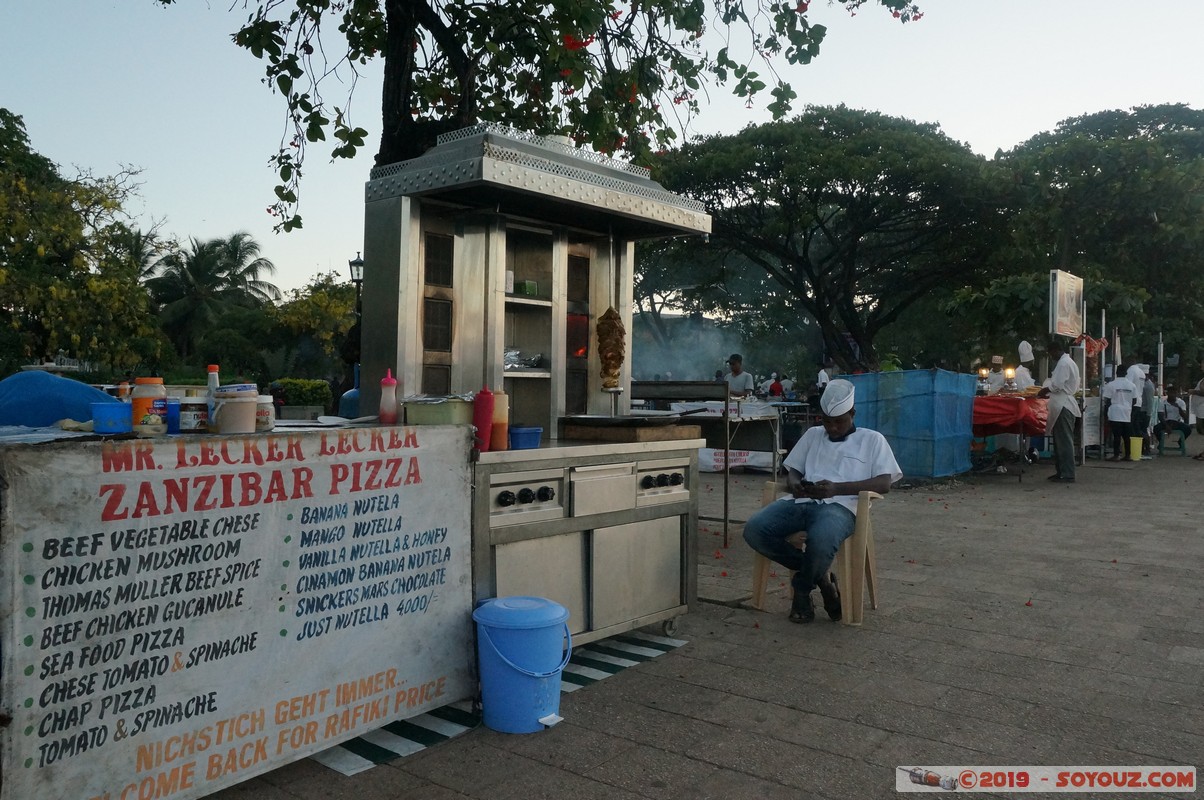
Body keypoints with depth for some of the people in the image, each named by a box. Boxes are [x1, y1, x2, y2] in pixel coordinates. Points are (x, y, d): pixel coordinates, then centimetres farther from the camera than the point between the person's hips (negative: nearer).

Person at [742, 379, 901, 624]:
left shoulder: (872, 439, 15)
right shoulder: (813, 434, 28)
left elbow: (884, 484, 2)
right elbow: (792, 471, 26)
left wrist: (837, 488, -13)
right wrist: (794, 483, -2)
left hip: (839, 505, -4)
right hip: (801, 501, 5)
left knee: (821, 541, -40)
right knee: (754, 530, -25)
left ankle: (802, 588, -5)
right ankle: (819, 575, -5)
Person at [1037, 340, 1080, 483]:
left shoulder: (1064, 363, -15)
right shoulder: (1067, 362, 18)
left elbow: (1056, 385, -20)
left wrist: (1044, 391, -4)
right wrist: (1048, 393, 15)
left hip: (1063, 406, -10)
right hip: (1063, 405, 10)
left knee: (1065, 440, -8)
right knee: (1060, 440, 14)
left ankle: (1068, 475, -6)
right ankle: (1061, 471, 19)